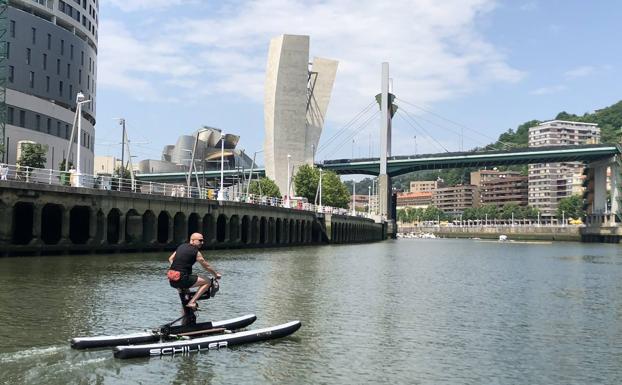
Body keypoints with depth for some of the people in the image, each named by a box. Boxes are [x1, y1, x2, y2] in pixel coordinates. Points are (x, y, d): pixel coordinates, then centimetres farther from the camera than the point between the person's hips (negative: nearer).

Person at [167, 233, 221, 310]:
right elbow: (207, 266, 1)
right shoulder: (196, 252, -5)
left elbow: (170, 259, 20)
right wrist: (216, 274, 14)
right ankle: (192, 302, -6)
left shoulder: (181, 246, 15)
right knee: (207, 282, 1)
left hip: (172, 281, 8)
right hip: (182, 279, -8)